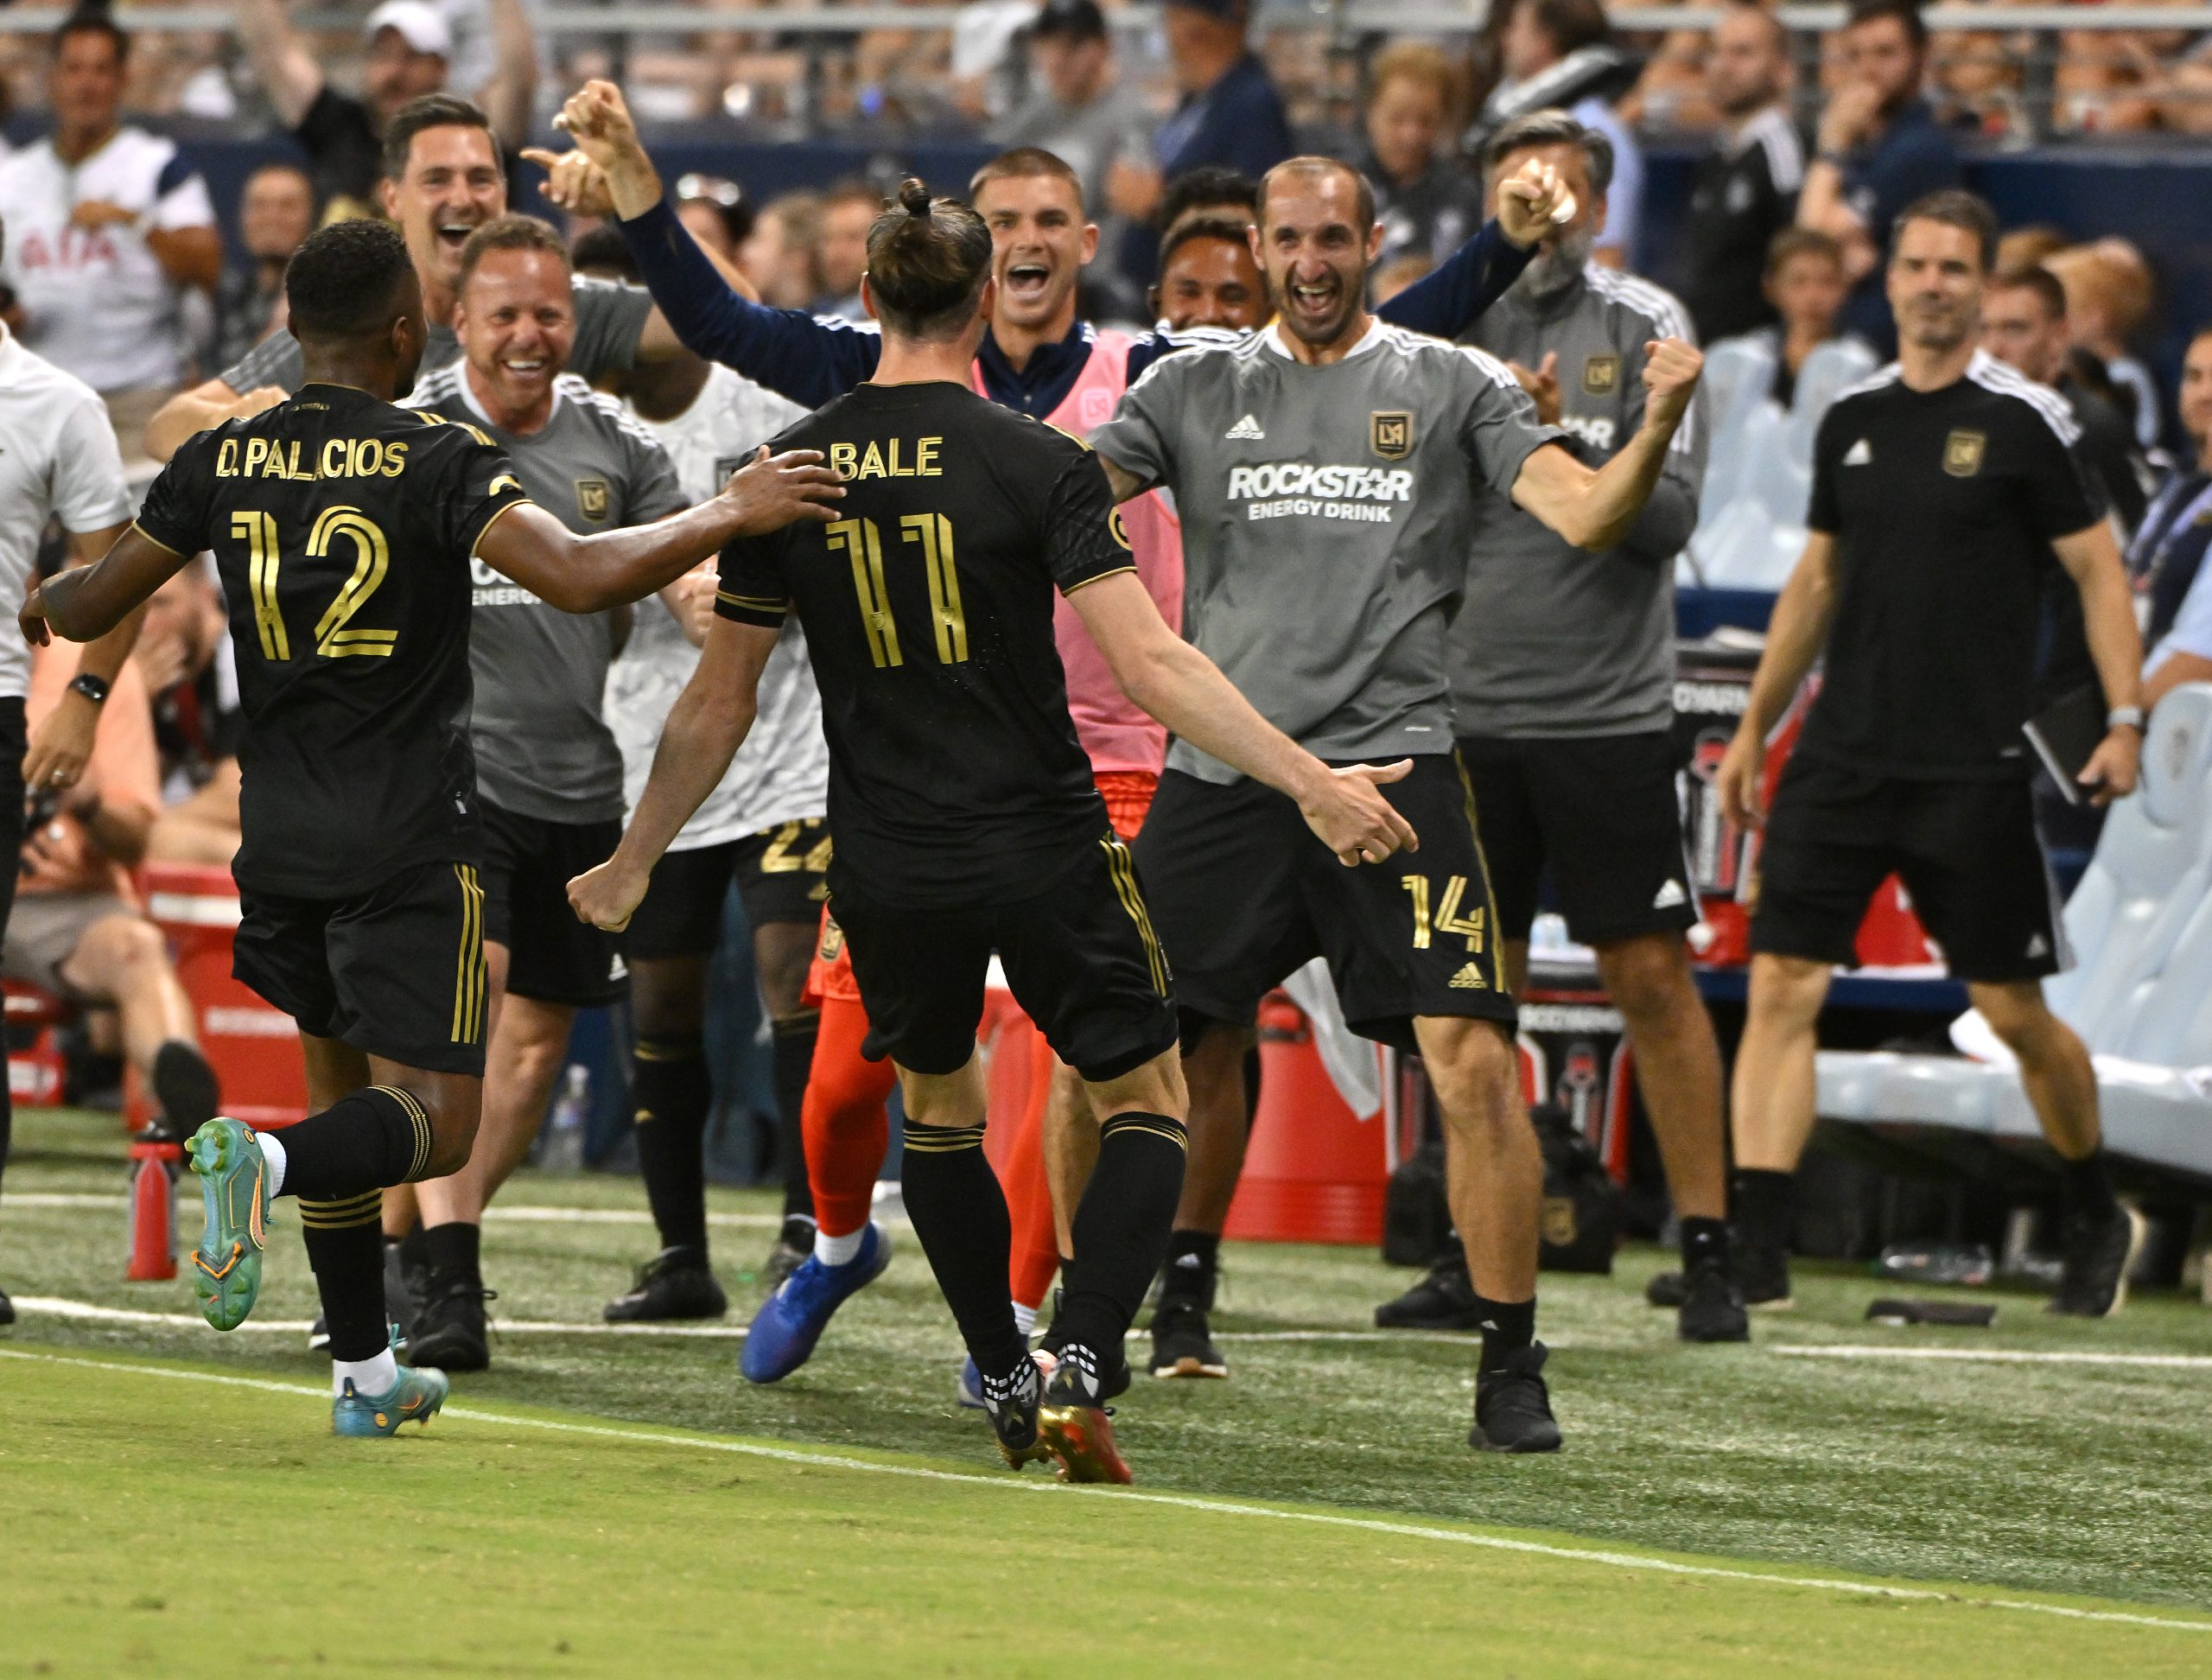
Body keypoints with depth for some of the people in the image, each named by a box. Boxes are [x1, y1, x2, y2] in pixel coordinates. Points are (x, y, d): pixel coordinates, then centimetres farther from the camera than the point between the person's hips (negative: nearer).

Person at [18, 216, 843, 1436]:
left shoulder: (221, 462, 2)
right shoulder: (437, 463, -12)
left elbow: (90, 608, 12)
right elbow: (582, 578, -24)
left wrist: (40, 607, 36)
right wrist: (730, 514, -12)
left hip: (278, 838, 5)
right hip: (408, 847, -5)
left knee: (340, 1086, 20)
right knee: (434, 1121, -2)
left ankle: (362, 1374, 21)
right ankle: (261, 1164, -31)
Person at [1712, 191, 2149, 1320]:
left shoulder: (2025, 422, -4)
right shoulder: (1850, 421, 10)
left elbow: (2097, 570, -2)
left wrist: (2124, 721, -12)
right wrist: (1754, 729, 21)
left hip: (1973, 771, -4)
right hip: (1841, 755, 4)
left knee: (2012, 1012, 2)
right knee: (1781, 985, -8)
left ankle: (2099, 1218, 26)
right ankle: (1755, 1255, -11)